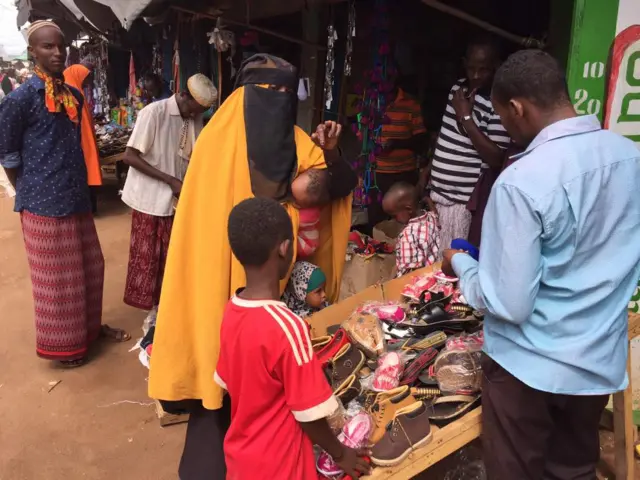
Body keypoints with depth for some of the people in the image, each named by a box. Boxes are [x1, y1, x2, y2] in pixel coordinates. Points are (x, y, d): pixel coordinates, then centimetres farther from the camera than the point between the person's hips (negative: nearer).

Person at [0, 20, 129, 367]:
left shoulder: (73, 96, 9)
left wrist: (78, 186, 13)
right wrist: (30, 192, 1)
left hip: (76, 198, 7)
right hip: (44, 204, -7)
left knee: (90, 267, 17)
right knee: (56, 277, 5)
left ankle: (90, 326, 37)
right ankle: (61, 345, 23)